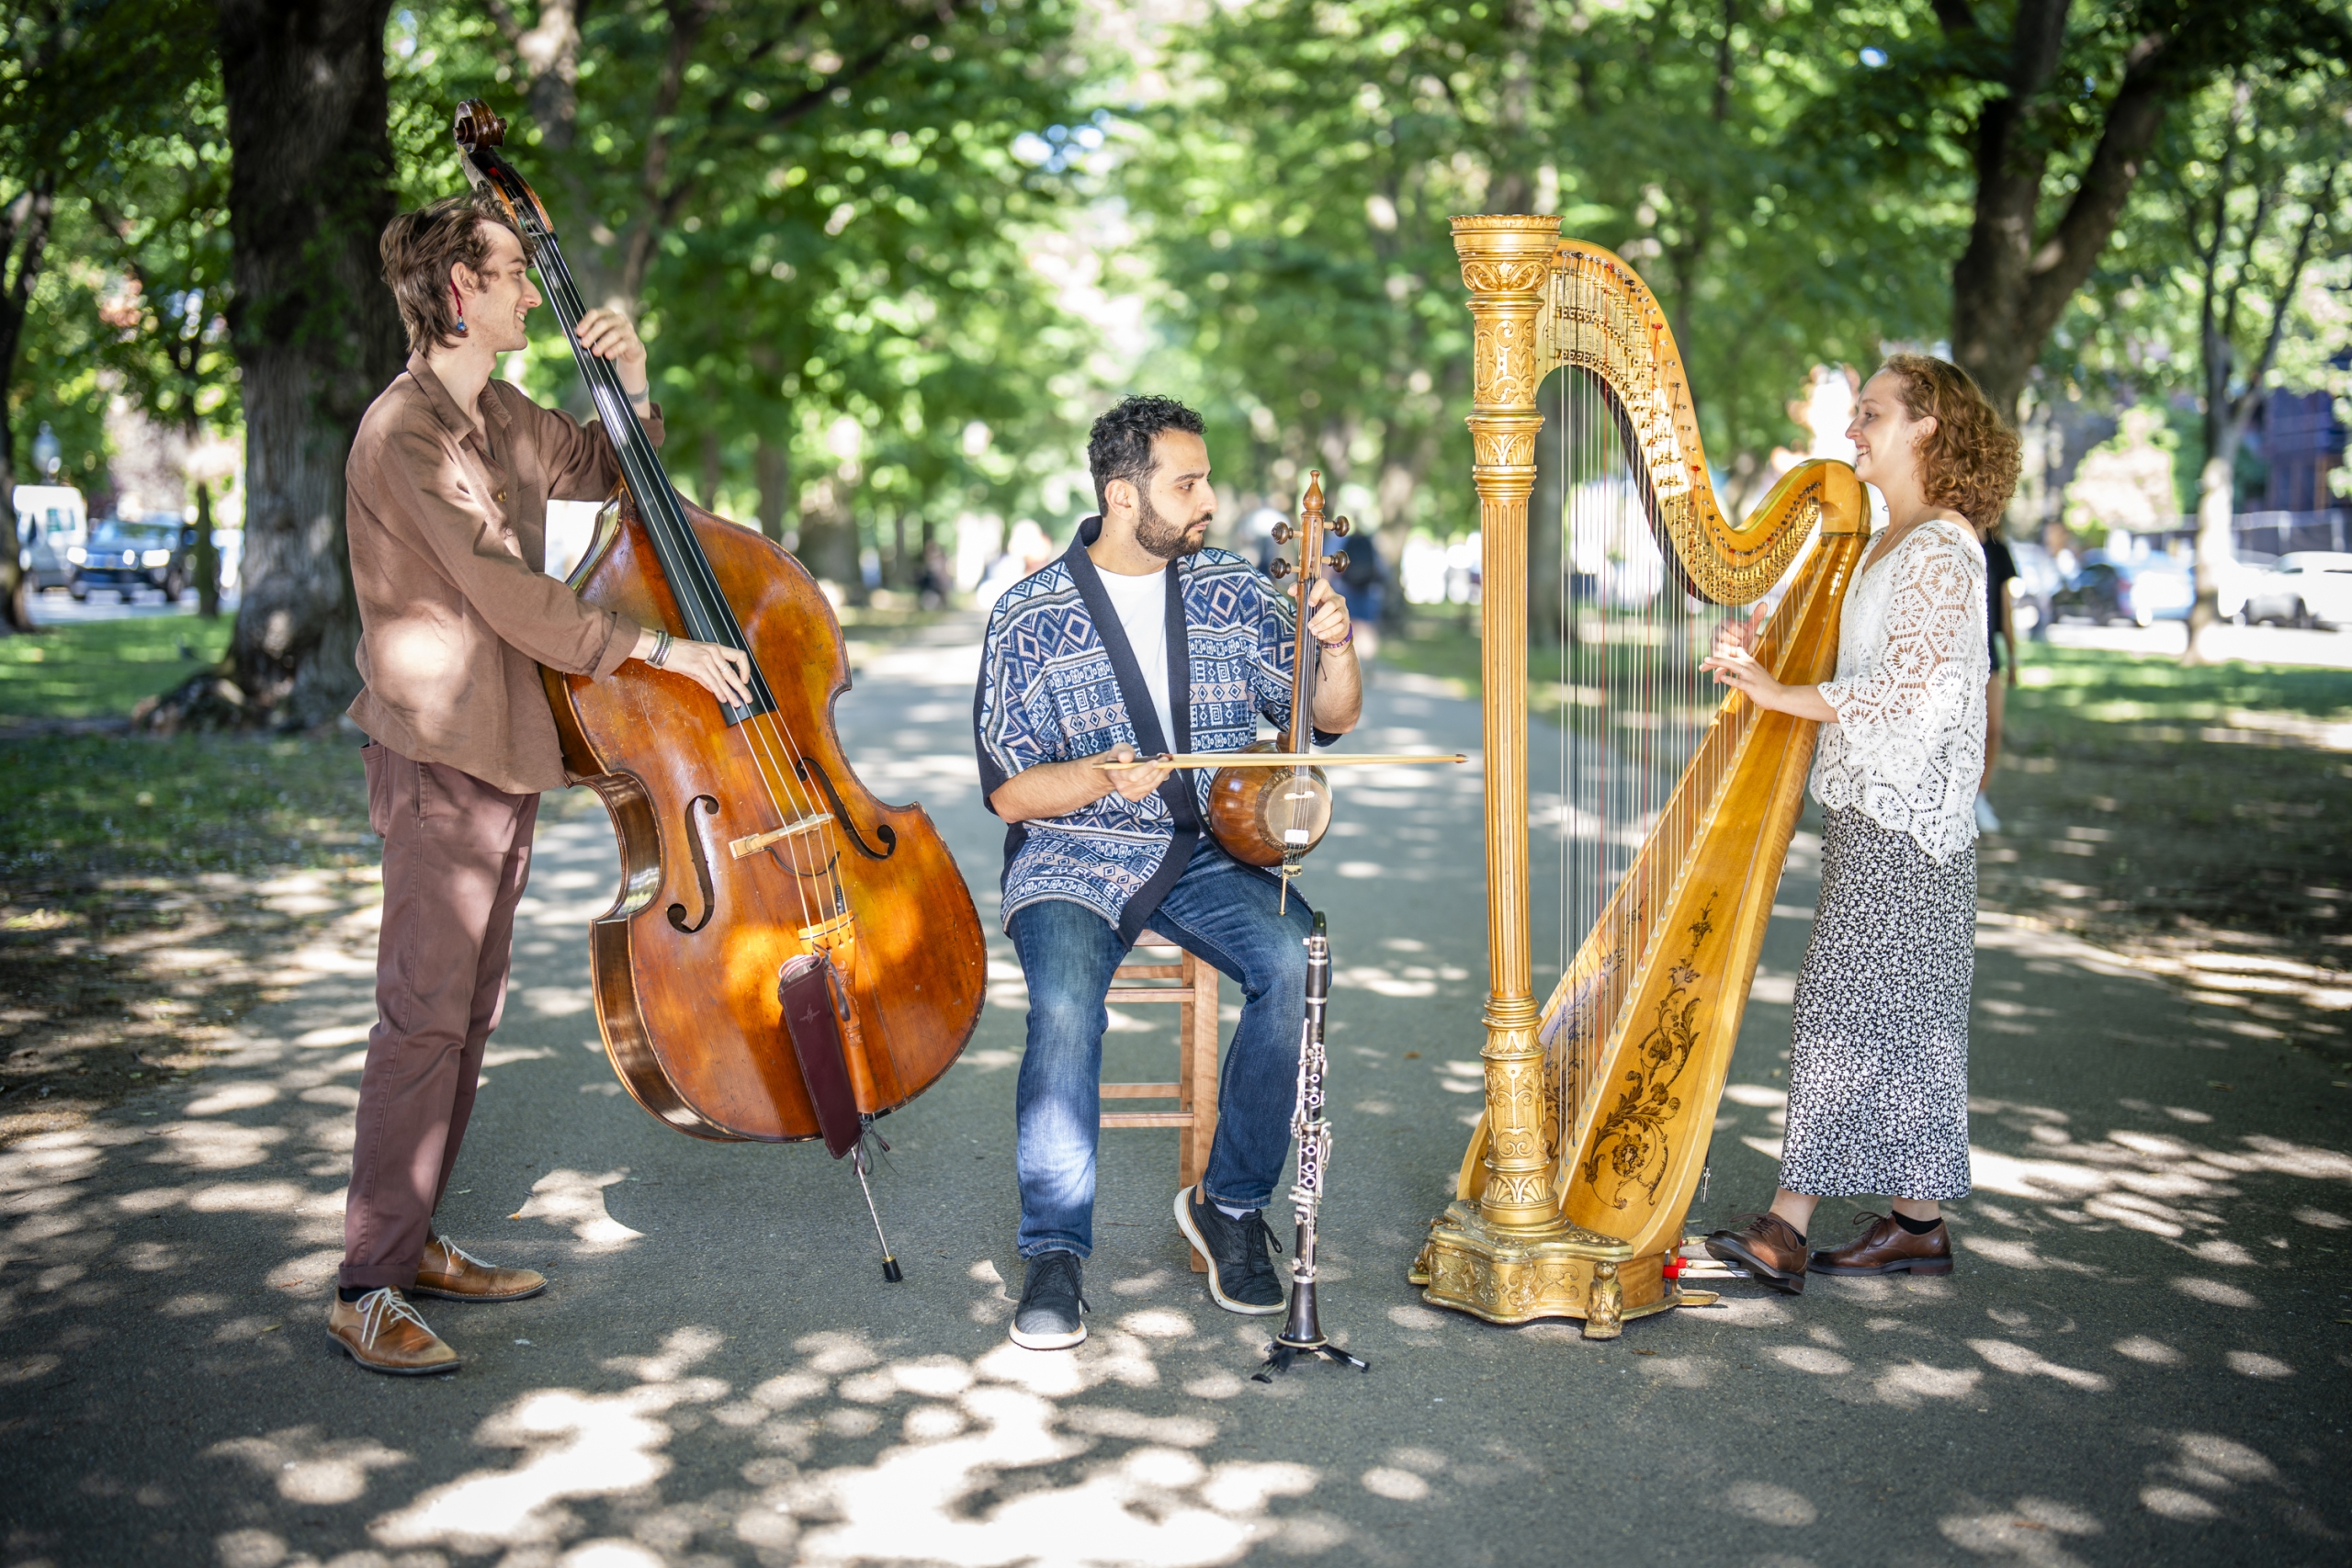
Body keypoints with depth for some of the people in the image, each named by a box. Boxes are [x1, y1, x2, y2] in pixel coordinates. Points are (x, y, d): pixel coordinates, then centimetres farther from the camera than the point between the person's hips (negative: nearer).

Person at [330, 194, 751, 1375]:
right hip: (438, 756, -9)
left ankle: (415, 1242, 23)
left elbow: (610, 474, 26)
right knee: (423, 1014, -9)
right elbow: (510, 596, -21)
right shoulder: (407, 431, -15)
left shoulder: (500, 417, 13)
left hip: (502, 757, 9)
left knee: (469, 1011, 13)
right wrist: (662, 649, -19)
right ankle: (367, 1289, -3)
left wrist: (632, 384, 6)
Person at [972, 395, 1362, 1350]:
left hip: (1212, 851, 3)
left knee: (1296, 961, -27)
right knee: (1065, 999, -33)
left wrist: (1334, 647, -11)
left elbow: (1332, 721, 10)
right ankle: (1055, 1251, -18)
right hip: (1073, 858, -2)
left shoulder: (1232, 590, 7)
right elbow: (1009, 793, -3)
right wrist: (1101, 776, -23)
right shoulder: (1031, 618, -2)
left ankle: (1231, 1203, -9)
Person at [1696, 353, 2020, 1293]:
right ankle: (1916, 1223, 17)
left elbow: (1915, 690, -22)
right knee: (1893, 1020, 10)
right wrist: (1760, 662, 3)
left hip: (1904, 821, -9)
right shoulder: (1887, 547, 16)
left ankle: (1787, 1230, -7)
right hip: (1866, 809, 9)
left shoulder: (1942, 549, -13)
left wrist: (1778, 694, -20)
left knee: (1853, 1006, -9)